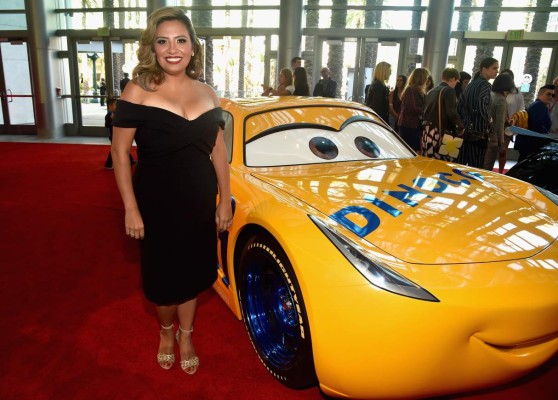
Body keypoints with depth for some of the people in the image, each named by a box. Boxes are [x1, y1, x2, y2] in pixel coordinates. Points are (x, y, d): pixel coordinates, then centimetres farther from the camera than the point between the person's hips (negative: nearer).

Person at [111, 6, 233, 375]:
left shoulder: (207, 93, 2)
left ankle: (185, 336, 39)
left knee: (193, 271, 15)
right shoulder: (138, 91, -10)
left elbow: (218, 150, 6)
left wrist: (225, 200, 5)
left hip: (200, 202, 3)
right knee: (162, 274, 13)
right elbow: (120, 152, -9)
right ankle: (166, 331, 43)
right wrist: (131, 208, -12)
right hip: (156, 202, -3)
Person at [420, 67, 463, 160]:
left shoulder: (431, 91, 19)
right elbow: (452, 113, -14)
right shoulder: (449, 90, -5)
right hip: (440, 133, -8)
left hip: (427, 133, 8)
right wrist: (460, 128, -1)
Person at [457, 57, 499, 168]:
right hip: (478, 131, -8)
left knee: (461, 163, 11)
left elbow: (459, 104, 12)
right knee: (476, 166, -3)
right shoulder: (485, 84, -10)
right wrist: (488, 119, -11)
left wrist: (466, 119, 11)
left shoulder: (471, 83, 14)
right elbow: (482, 105, -26)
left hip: (466, 129, 8)